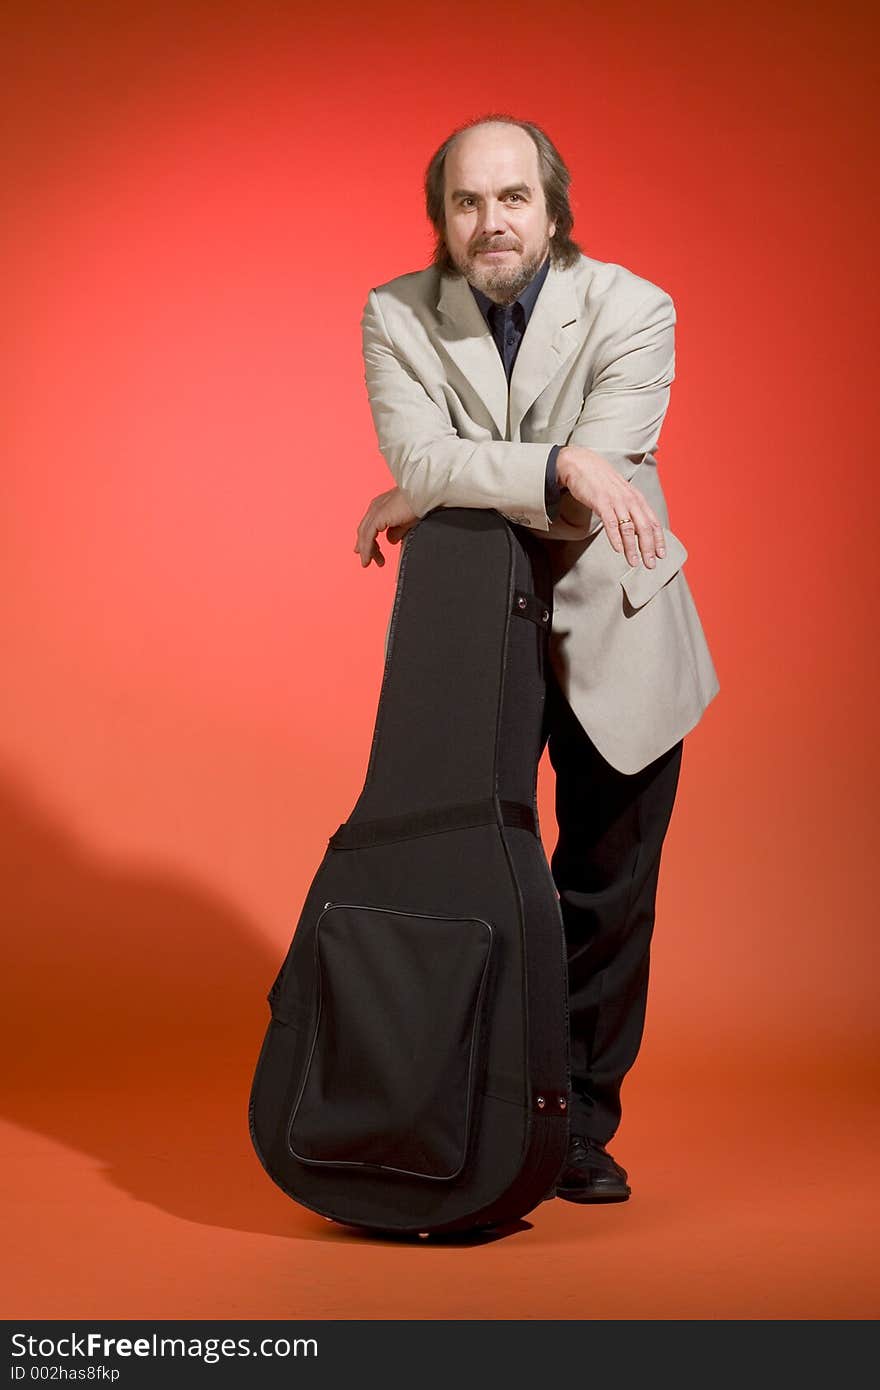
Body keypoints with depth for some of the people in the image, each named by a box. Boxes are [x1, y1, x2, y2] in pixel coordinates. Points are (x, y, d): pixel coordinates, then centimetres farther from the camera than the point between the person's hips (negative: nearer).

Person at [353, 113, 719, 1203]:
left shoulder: (633, 310, -12)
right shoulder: (397, 315, -6)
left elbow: (598, 480, -22)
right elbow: (420, 459, -20)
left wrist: (431, 502, -16)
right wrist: (557, 466, -33)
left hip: (614, 640, 0)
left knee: (606, 900, 6)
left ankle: (580, 1129, 21)